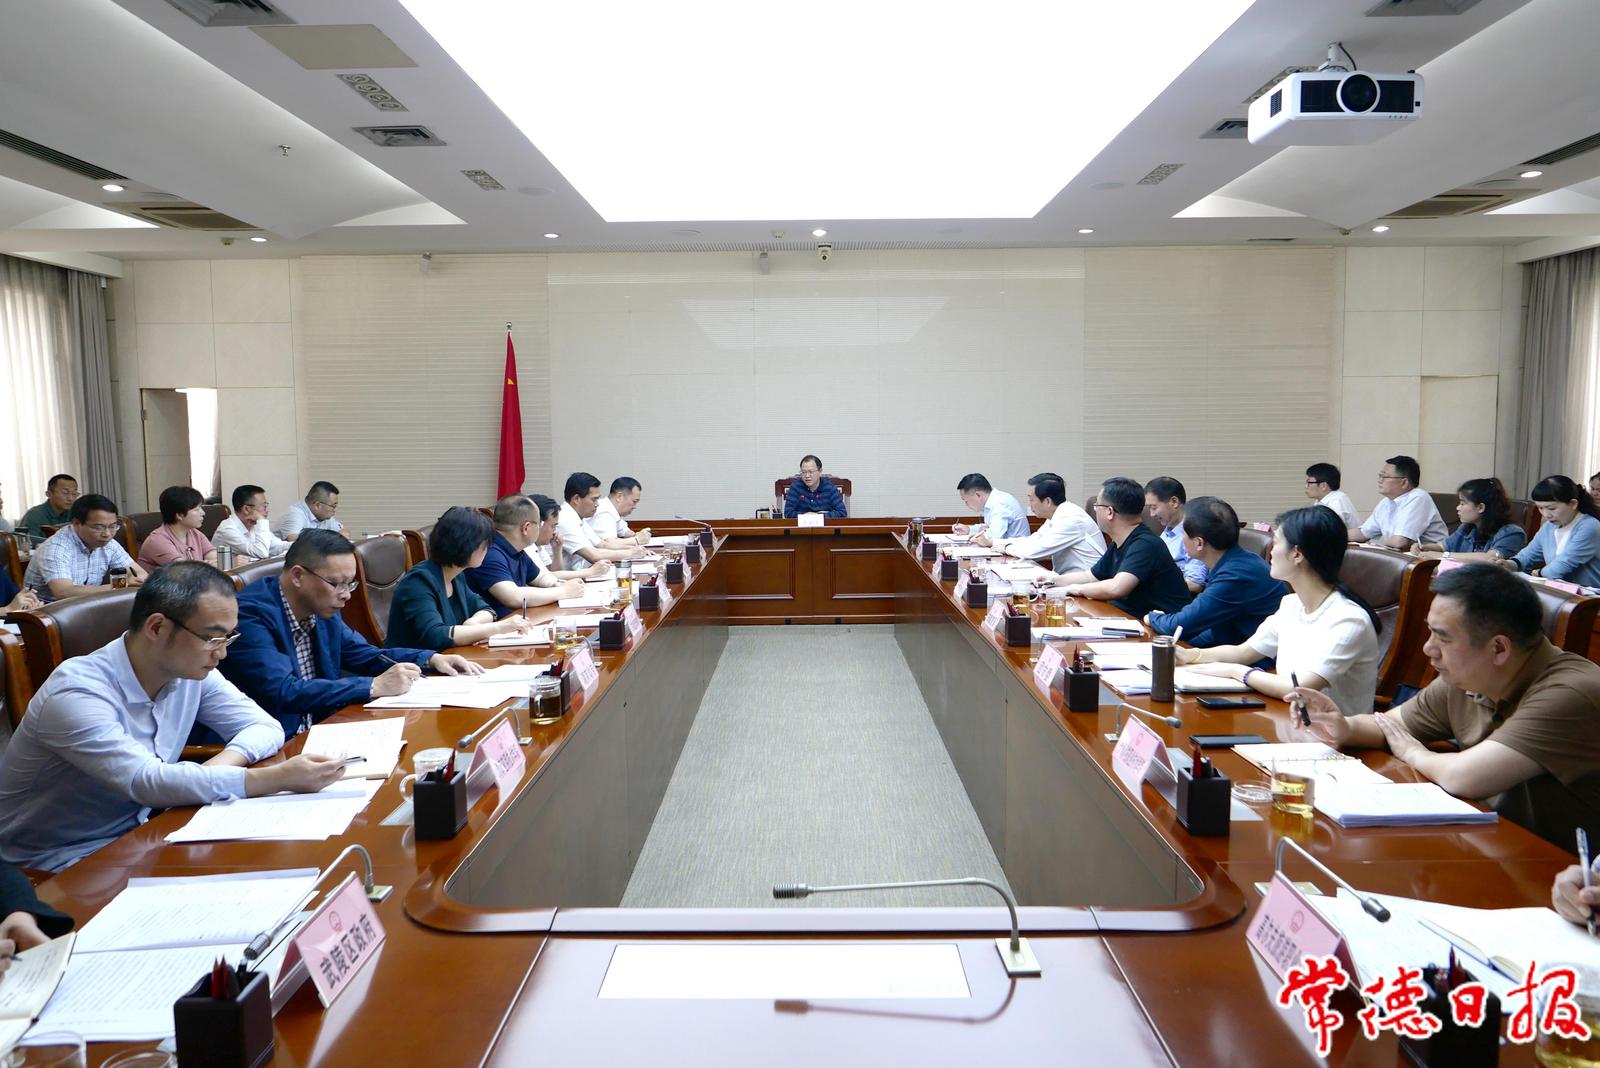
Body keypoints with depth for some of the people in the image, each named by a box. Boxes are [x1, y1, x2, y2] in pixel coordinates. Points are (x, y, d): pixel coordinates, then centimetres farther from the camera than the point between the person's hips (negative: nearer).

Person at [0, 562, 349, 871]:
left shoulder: (190, 670, -5)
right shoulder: (76, 694, -26)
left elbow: (265, 726, -1)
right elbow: (148, 782, -35)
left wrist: (222, 763, -24)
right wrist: (279, 778, -39)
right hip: (58, 861, -6)